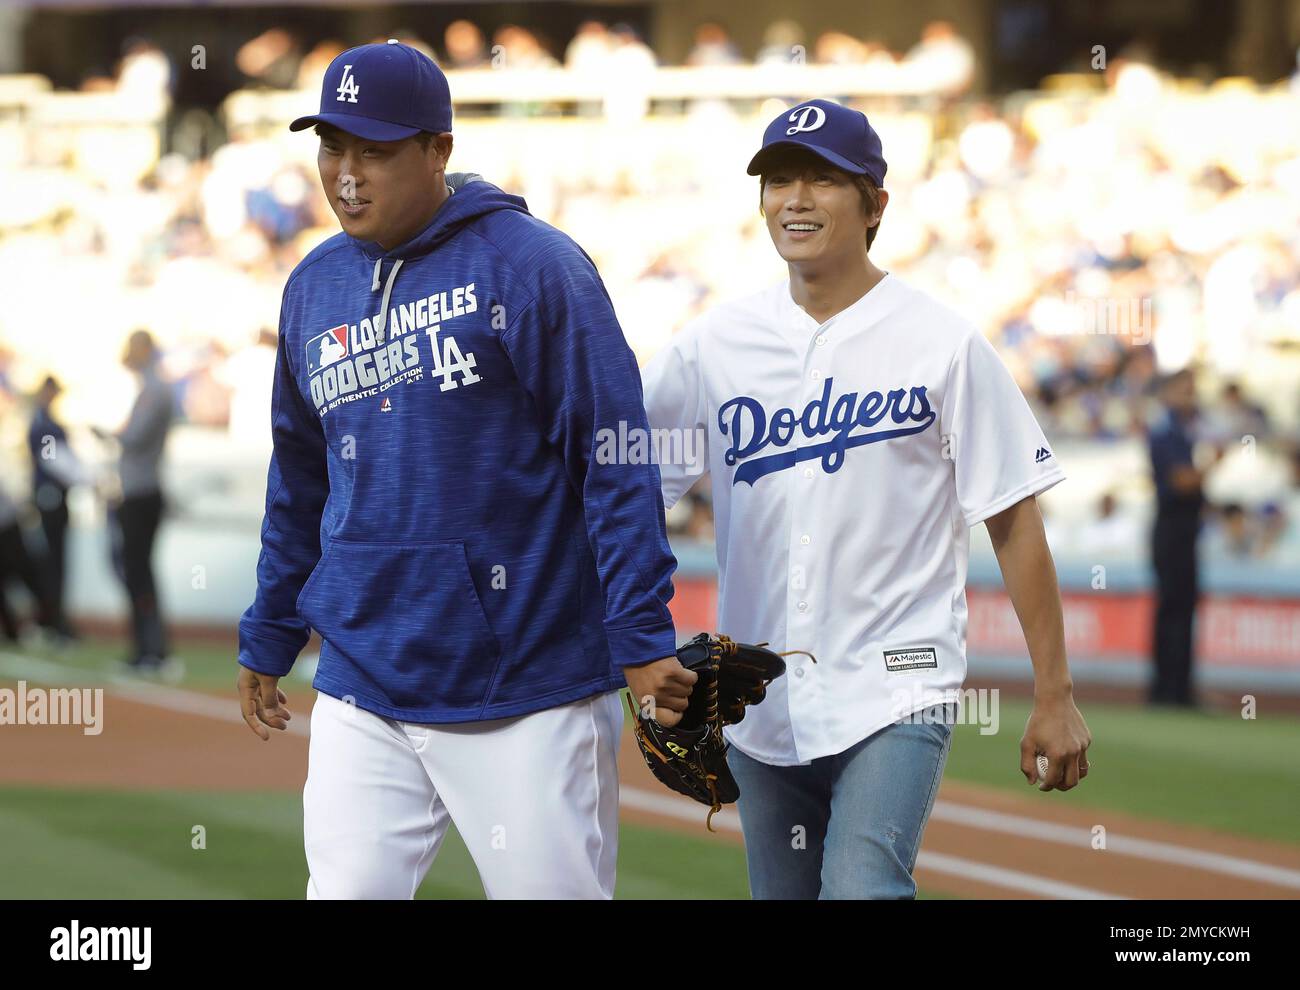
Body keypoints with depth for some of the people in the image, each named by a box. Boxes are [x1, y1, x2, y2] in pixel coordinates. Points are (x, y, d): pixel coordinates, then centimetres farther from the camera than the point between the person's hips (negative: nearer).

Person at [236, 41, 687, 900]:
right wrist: (268, 640, 23)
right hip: (362, 693, 5)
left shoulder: (531, 265, -7)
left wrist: (642, 637, -17)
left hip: (529, 698, -5)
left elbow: (617, 461, -11)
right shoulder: (314, 288, 11)